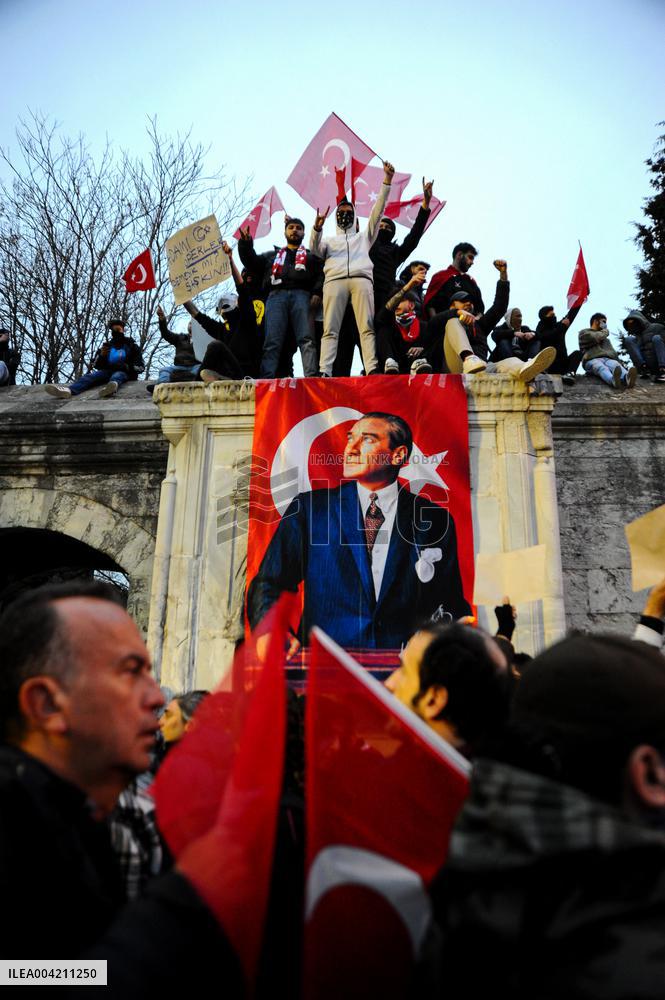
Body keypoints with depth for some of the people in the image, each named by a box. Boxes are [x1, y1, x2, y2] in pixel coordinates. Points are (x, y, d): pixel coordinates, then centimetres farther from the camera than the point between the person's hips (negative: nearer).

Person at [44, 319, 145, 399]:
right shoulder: (108, 345, 23)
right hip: (108, 371, 4)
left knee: (117, 375, -40)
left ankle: (112, 385, -80)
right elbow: (96, 365, 19)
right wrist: (101, 355, -3)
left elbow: (140, 367, 4)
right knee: (91, 375, -27)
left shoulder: (132, 346, 14)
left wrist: (126, 367, -15)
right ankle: (69, 390, -57)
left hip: (125, 373, -3)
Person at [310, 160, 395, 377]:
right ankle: (324, 372, -27)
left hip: (361, 279, 0)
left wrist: (387, 180, 19)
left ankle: (372, 370, -29)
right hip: (334, 280, 0)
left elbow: (377, 211, 27)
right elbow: (315, 249, 14)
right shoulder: (329, 240, 36)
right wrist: (317, 228, -5)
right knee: (330, 329, -16)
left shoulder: (364, 236, 36)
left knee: (367, 327, -17)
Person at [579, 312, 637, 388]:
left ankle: (626, 377, -69)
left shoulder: (605, 338, 38)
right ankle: (613, 380, -75)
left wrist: (621, 365, 13)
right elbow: (595, 338, -3)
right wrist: (605, 330, 16)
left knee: (615, 364, -34)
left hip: (608, 359, 4)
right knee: (601, 367, -40)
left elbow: (612, 352, 28)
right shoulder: (584, 332, 20)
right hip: (592, 360, -4)